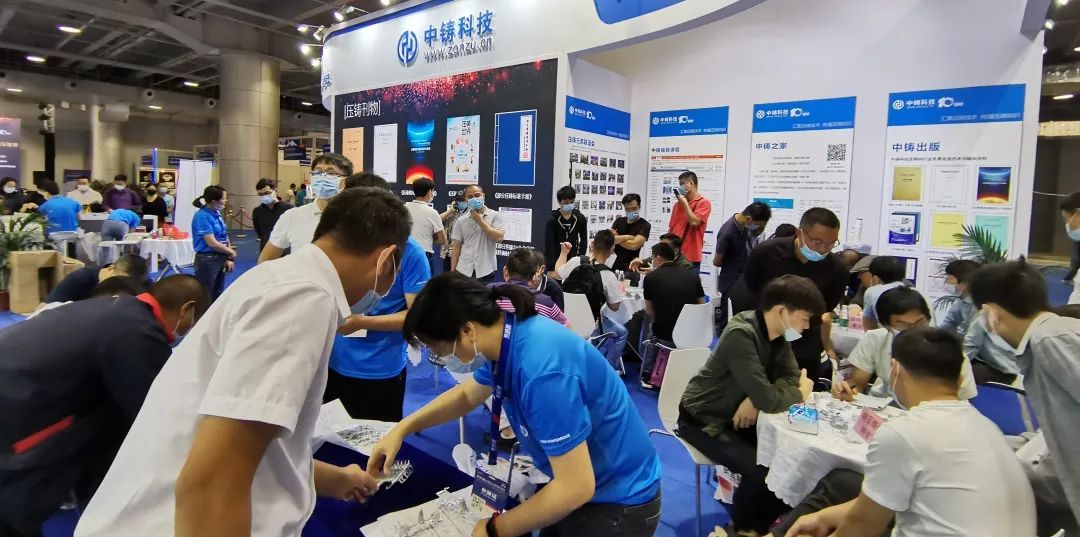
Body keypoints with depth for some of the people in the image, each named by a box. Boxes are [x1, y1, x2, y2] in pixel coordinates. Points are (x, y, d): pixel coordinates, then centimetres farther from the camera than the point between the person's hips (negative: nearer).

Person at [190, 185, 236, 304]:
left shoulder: (216, 213, 6)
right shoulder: (202, 216, -18)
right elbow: (212, 243, -19)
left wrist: (229, 258, -1)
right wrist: (231, 252, -6)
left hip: (220, 259, 8)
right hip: (207, 260, -8)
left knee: (218, 295, 17)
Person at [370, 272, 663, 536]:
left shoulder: (542, 370, -35)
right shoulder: (505, 336, -7)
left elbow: (575, 488, -30)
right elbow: (467, 394, 14)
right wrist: (402, 428, 3)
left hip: (618, 501, -7)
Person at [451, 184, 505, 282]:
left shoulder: (495, 216, 1)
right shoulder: (460, 221, 7)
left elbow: (499, 237, -13)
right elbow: (456, 246, 7)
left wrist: (480, 220, -10)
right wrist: (452, 271, 2)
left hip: (486, 271, -2)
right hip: (463, 271, 2)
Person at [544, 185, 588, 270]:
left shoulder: (580, 218, -1)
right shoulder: (552, 219, -9)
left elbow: (584, 240, 8)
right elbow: (549, 244, -10)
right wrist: (551, 265, -16)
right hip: (555, 259, -2)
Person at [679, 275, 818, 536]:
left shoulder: (777, 332, -2)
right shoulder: (741, 334, -30)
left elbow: (792, 376, -1)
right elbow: (769, 400, -33)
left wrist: (755, 400, -20)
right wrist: (800, 393, -11)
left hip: (739, 416, 8)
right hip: (703, 420, -8)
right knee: (761, 469, -22)